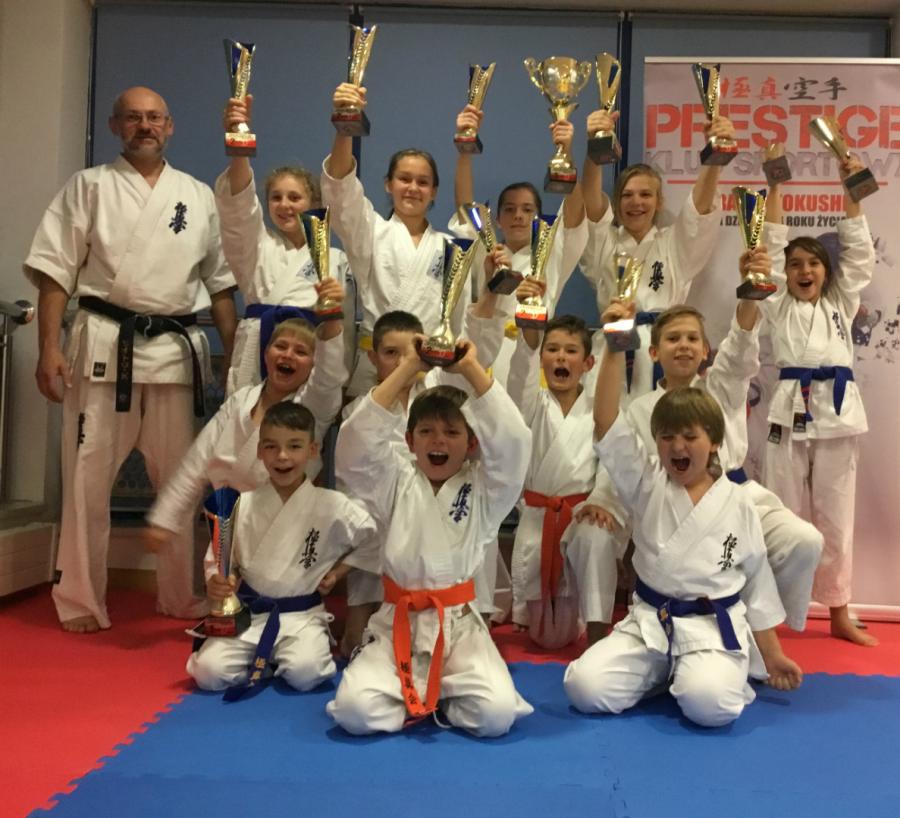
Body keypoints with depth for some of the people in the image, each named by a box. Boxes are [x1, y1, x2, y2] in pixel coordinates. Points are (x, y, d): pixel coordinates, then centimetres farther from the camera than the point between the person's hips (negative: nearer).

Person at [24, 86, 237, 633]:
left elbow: (220, 281, 13)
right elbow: (56, 270, 1)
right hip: (106, 345, -2)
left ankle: (182, 597, 23)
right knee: (89, 477, 1)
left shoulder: (199, 196, 12)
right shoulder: (89, 186, 6)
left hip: (178, 347, 2)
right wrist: (49, 347, -9)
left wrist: (236, 354, 6)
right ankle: (82, 602, 16)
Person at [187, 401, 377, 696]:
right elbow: (218, 557, 3)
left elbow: (373, 539, 4)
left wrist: (338, 572, 0)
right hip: (246, 611, 2)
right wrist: (216, 582, -18)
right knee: (209, 672, -17)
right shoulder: (244, 504, -2)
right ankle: (261, 660, 13)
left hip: (302, 615, -2)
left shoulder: (331, 505, -6)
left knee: (305, 673, -28)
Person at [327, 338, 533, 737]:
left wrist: (470, 368, -16)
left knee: (496, 715, -23)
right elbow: (355, 444, -13)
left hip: (459, 622, 0)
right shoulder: (396, 485, 4)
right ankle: (416, 696, 9)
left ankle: (434, 694, 8)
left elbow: (513, 441, -16)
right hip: (398, 621, 1)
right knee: (354, 710, -22)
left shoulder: (483, 490, 2)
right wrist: (408, 367, -17)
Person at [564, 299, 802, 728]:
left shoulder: (737, 505, 0)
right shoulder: (646, 483, -1)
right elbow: (606, 423, -15)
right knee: (585, 688, -17)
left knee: (708, 703, -31)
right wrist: (616, 347, -25)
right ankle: (662, 672, 11)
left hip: (714, 625, -1)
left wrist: (772, 656, 9)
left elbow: (757, 581, 8)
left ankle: (726, 671, 6)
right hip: (649, 621, 2)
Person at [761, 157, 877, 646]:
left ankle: (839, 614, 17)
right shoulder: (778, 308, 10)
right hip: (791, 410, -1)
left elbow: (859, 253, 9)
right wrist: (775, 185, 3)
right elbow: (770, 246, 6)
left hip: (837, 410, 2)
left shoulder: (841, 305, 15)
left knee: (835, 516, 8)